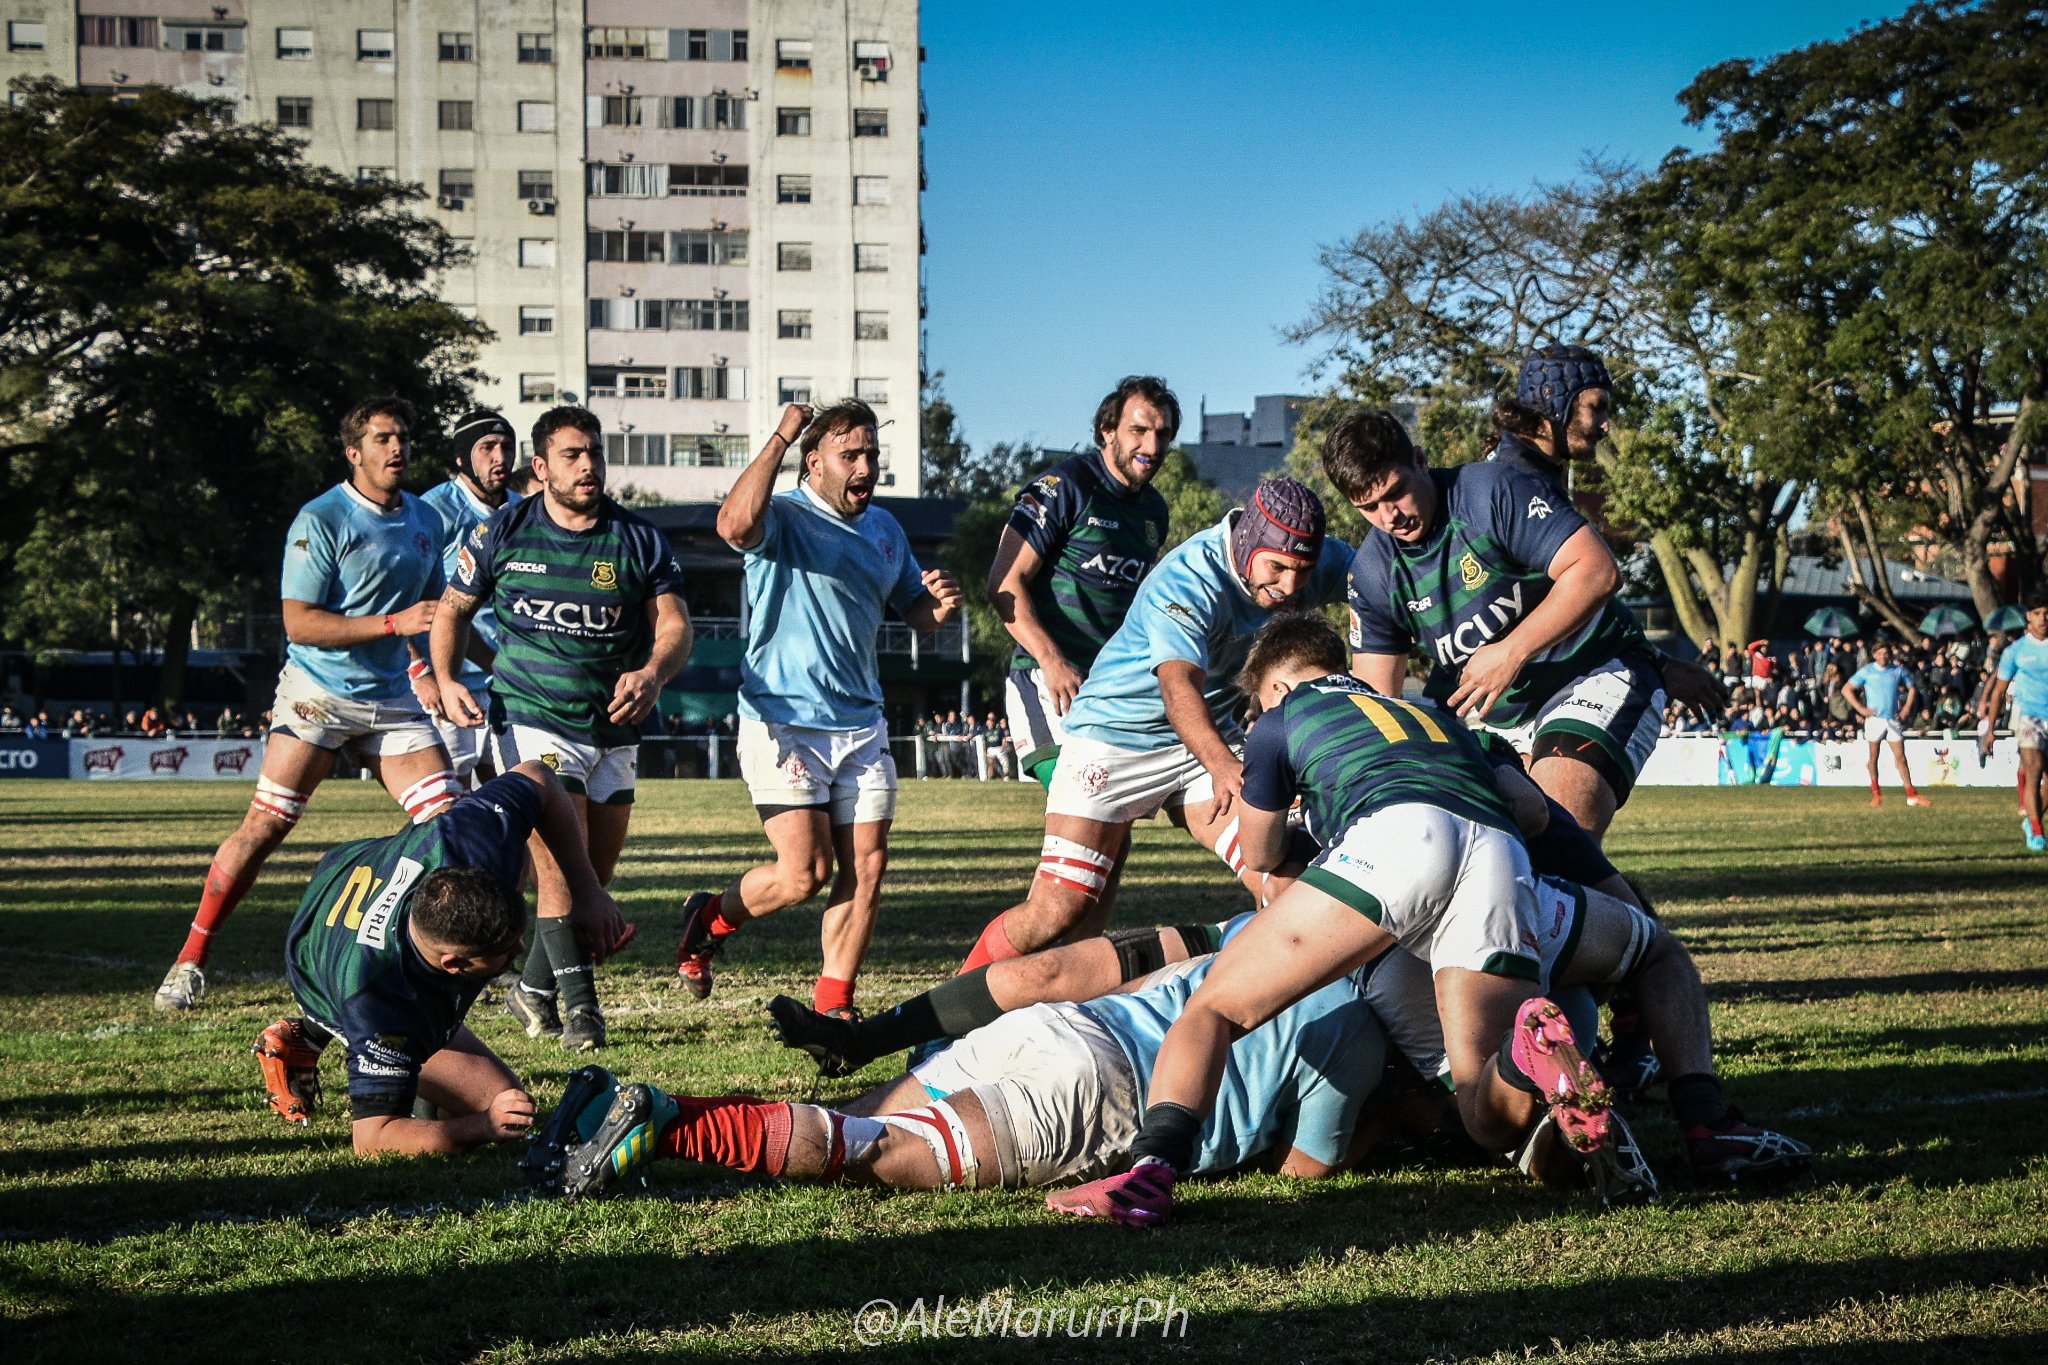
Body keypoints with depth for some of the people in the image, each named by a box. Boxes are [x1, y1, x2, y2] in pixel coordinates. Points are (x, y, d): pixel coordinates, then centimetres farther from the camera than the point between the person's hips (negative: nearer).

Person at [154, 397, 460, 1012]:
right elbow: (299, 621, -16)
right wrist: (395, 623, -20)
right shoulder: (321, 520, -10)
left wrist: (424, 668, 12)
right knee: (264, 826, -8)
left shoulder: (425, 520, 10)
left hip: (394, 700, 5)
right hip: (319, 695, -5)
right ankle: (190, 960, 2)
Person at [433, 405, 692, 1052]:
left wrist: (652, 673, -26)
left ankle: (534, 988, 28)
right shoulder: (503, 532, 0)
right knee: (561, 863, -16)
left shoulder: (640, 539, 2)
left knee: (595, 877, 9)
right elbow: (453, 610, 11)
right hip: (531, 717, -3)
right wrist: (447, 679, -6)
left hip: (614, 728, 3)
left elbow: (674, 625, -5)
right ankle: (578, 1001, -8)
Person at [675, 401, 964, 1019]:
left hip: (862, 726, 7)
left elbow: (914, 611, 25)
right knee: (803, 875, -10)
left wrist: (940, 606, 0)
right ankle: (710, 920, 20)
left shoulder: (885, 529, 15)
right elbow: (735, 525, -33)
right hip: (784, 723, -7)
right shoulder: (784, 517, -8)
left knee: (866, 869, -1)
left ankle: (833, 1008, 10)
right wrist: (779, 438, -25)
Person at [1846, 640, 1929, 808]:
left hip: (1893, 719, 1)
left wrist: (1907, 708, 5)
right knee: (1874, 757, 4)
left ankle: (1911, 795, -3)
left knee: (1900, 757, -2)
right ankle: (1876, 794, 14)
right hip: (1874, 718, -1)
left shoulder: (1898, 670, 4)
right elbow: (1846, 689, 2)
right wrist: (1860, 708, -7)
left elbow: (1912, 688, 17)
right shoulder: (1867, 671, 0)